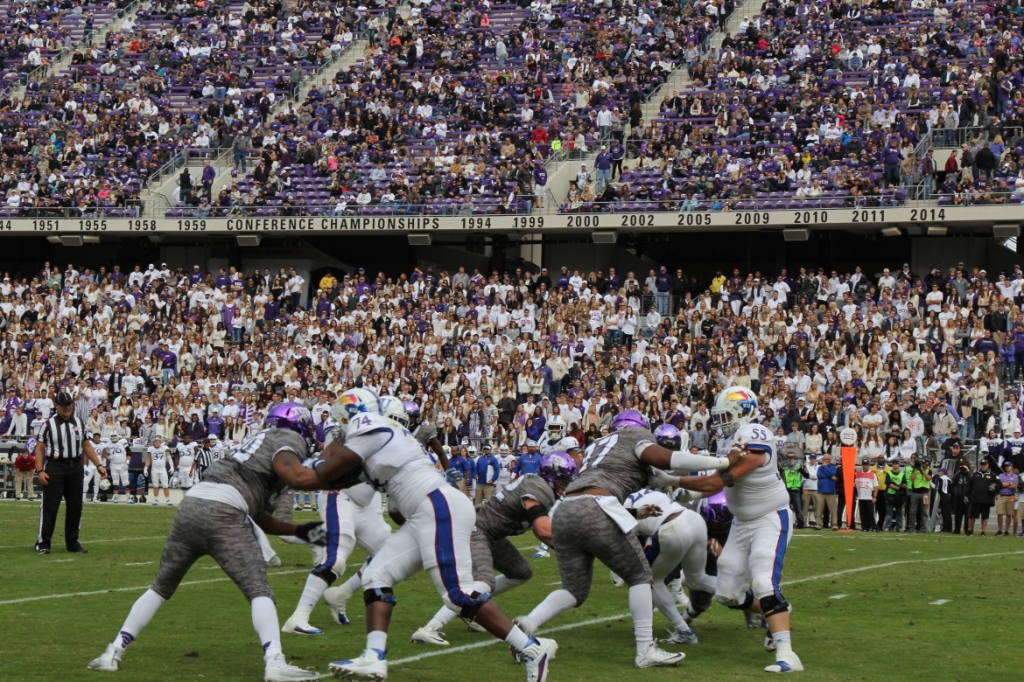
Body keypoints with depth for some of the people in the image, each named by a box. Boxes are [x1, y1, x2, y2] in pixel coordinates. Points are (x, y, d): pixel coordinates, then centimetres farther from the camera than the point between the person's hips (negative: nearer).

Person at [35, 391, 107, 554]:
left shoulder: (79, 423, 10)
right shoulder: (49, 424, -3)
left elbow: (87, 446, 15)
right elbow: (40, 448, -2)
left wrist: (99, 465, 6)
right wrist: (40, 470, -11)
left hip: (76, 467, 4)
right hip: (54, 466, -4)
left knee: (75, 505, 8)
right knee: (50, 505, -5)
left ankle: (72, 542, 17)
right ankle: (43, 543, 0)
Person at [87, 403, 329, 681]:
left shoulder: (259, 440, 33)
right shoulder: (289, 441, 10)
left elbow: (257, 517, 33)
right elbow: (296, 476, -14)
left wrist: (300, 531, 32)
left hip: (190, 504, 8)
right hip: (221, 512, -8)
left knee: (161, 586, 20)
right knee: (258, 590, -5)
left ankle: (114, 652, 20)